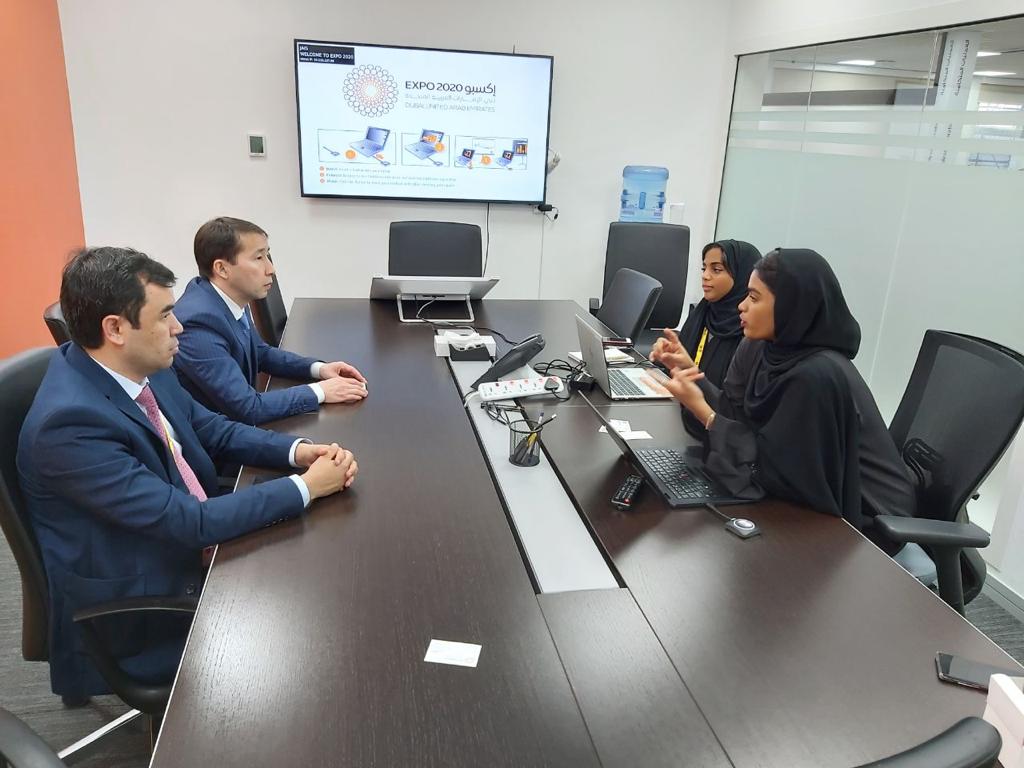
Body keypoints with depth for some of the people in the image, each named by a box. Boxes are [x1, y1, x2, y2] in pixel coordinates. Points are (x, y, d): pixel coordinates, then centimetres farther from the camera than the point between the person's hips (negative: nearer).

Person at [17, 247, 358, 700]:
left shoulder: (143, 368, -6)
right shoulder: (70, 423, -30)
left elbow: (212, 429, 7)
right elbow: (189, 520, -29)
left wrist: (298, 451, -10)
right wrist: (306, 487, -22)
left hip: (189, 549, 7)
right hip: (135, 612, -7)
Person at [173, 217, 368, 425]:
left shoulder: (233, 298, -4)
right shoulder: (199, 323, -26)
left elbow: (261, 352, 13)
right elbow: (247, 408, -26)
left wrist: (317, 368, -1)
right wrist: (319, 391, -19)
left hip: (238, 422, 7)